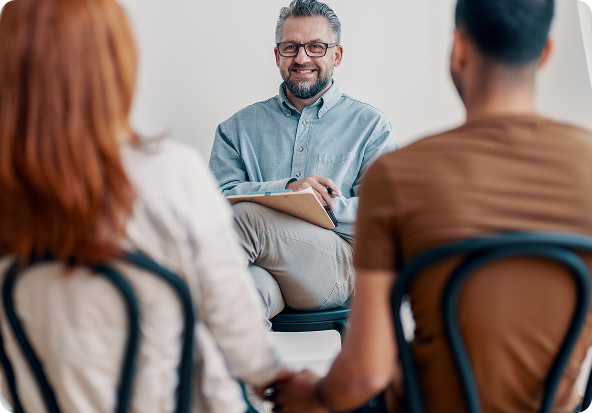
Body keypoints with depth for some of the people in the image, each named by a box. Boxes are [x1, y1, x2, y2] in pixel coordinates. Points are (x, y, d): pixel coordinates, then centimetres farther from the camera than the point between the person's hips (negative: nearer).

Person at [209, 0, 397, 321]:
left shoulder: (370, 126, 16)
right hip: (263, 271, 1)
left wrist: (327, 205, -14)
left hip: (339, 270, 0)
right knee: (245, 282, -40)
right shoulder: (240, 126, 22)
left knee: (244, 216, -29)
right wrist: (287, 189, -11)